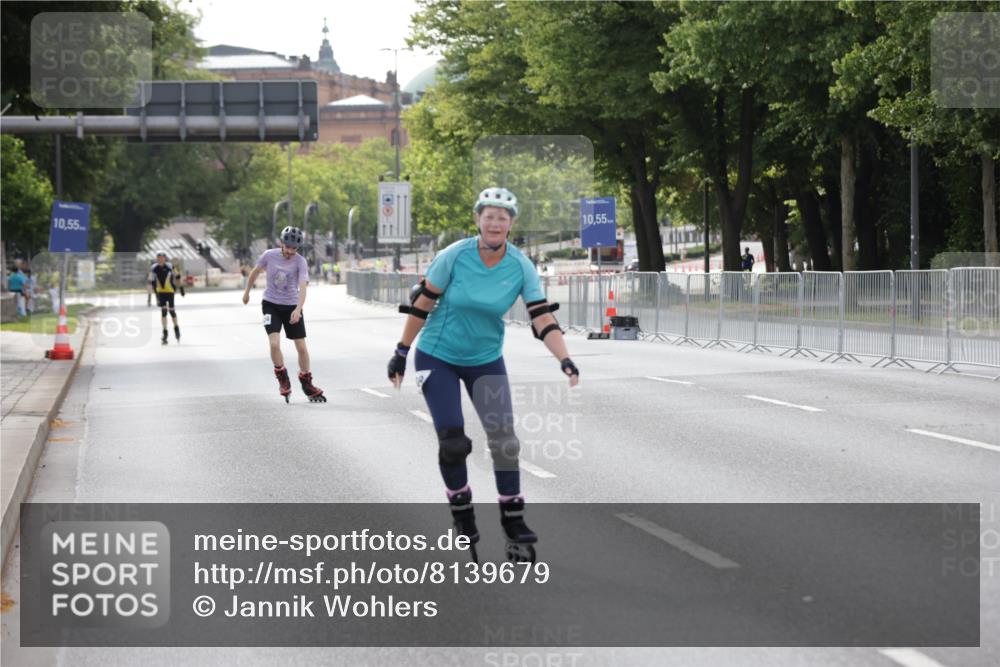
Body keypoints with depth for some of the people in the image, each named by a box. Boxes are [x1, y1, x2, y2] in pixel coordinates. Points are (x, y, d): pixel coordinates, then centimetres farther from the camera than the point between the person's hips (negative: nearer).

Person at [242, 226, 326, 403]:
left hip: (291, 306, 0)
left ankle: (306, 384, 20)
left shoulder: (300, 262, -16)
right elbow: (255, 271, 9)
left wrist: (298, 309, -42)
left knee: (301, 347, 2)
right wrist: (247, 292, 21)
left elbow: (302, 287, -27)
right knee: (275, 343, -19)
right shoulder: (269, 255, -11)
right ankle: (282, 378, 3)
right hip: (271, 304, 0)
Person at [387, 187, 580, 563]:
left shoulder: (521, 267, -12)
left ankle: (513, 522, 5)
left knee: (504, 439, -7)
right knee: (453, 442, -8)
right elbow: (422, 304, -9)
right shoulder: (455, 256, -18)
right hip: (438, 358, -2)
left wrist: (565, 360, -30)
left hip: (486, 360, 2)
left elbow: (542, 318, -16)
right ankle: (463, 518, 13)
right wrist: (401, 353, -6)